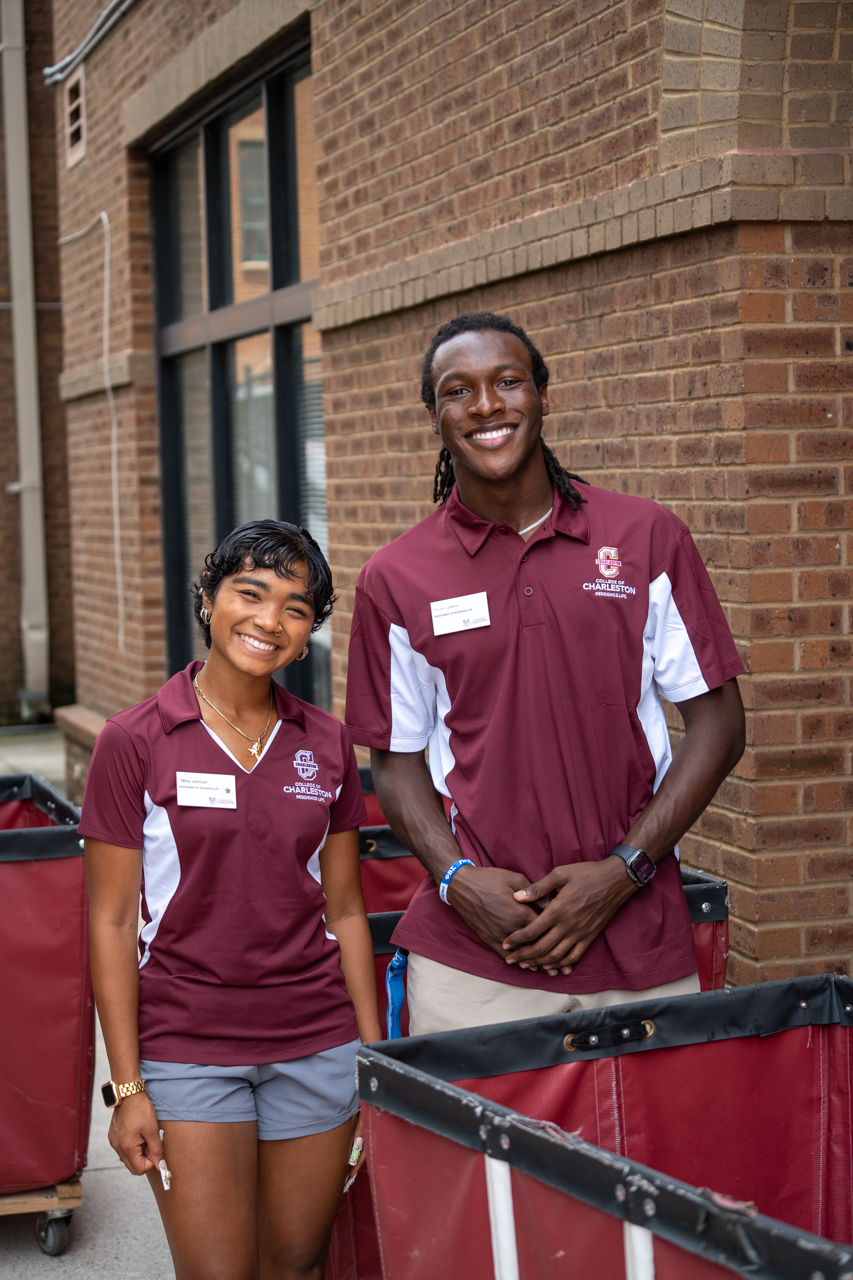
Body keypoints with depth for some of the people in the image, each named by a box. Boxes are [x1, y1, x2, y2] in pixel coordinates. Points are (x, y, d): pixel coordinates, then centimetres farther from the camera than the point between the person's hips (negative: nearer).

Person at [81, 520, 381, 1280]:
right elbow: (112, 923, -5)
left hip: (316, 1045, 3)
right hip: (187, 1046, -3)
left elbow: (344, 910, 9)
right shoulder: (136, 742, -6)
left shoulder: (326, 745, 4)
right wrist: (127, 1086, -7)